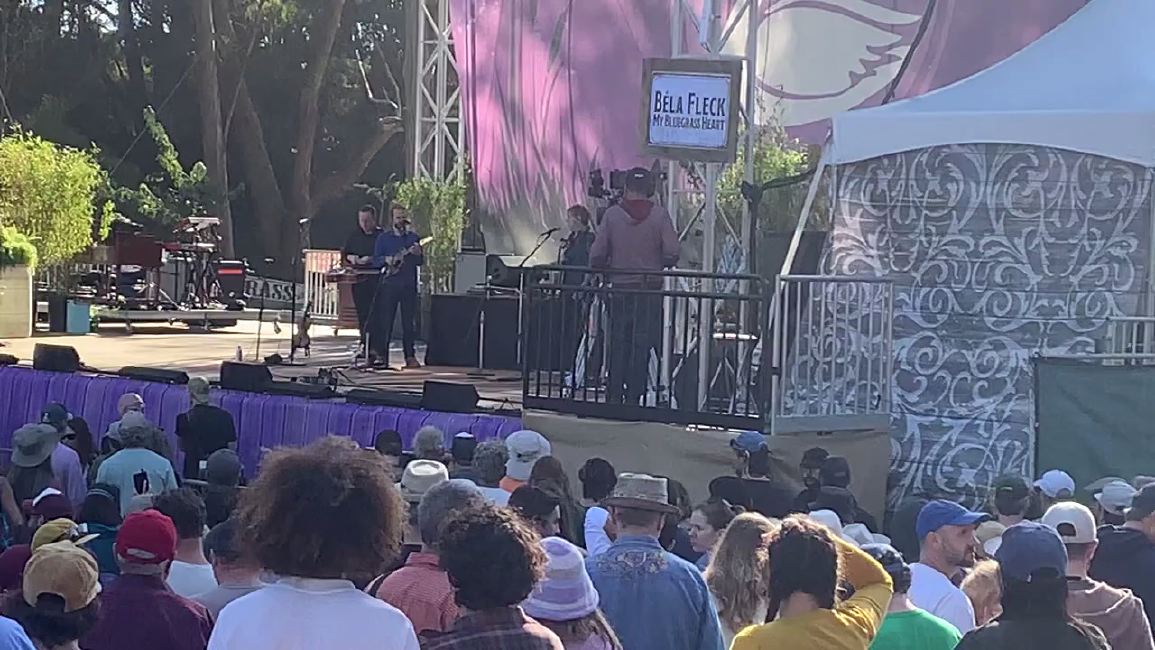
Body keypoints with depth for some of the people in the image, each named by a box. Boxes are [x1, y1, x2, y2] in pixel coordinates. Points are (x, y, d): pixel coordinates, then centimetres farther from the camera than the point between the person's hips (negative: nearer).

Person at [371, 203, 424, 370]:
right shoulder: (384, 237, 6)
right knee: (385, 322, -2)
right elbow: (375, 261, 4)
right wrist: (386, 260, -16)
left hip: (409, 285, 2)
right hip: (389, 285, -1)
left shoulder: (413, 237, 11)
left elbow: (420, 262, 10)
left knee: (409, 322, 0)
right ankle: (383, 356, 4)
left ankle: (410, 357, 3)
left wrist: (417, 254, -11)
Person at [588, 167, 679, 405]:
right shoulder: (659, 215, -5)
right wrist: (657, 265, 11)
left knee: (618, 345, 9)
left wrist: (608, 270, 16)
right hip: (650, 289, -1)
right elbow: (672, 253, -10)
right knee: (642, 347, 3)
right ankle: (634, 396, 1)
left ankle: (614, 397, 10)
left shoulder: (612, 214, -3)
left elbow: (597, 255, -4)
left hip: (620, 289, 1)